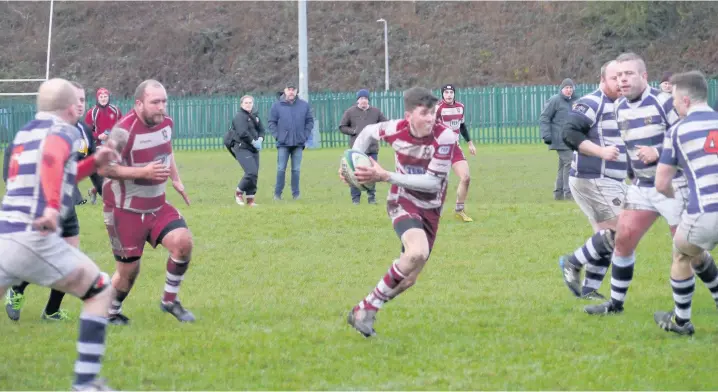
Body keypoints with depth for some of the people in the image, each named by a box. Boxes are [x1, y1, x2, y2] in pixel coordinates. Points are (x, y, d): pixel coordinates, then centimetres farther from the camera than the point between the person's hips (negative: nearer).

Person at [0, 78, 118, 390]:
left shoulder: (25, 133, 21)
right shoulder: (63, 131, -2)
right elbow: (52, 160, -26)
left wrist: (93, 163, 31)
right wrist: (52, 208, -39)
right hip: (33, 237, -7)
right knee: (100, 292, 7)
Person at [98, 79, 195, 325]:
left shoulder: (166, 124, 1)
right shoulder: (124, 131, -23)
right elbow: (103, 168, -24)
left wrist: (176, 180, 16)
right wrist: (143, 172, -28)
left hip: (156, 206, 6)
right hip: (125, 210, -6)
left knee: (183, 242, -14)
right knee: (129, 270, -2)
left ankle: (170, 300, 5)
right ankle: (110, 312, 26)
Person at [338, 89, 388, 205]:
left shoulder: (376, 112, 9)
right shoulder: (350, 112, 3)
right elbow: (342, 127, 6)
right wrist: (353, 131, -9)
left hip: (372, 148, 2)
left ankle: (371, 197, 11)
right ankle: (355, 198, 4)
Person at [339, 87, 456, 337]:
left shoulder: (445, 137, -20)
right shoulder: (395, 130, -14)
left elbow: (433, 182, -22)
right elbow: (368, 132, 11)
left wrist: (385, 176, -25)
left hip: (430, 210, 2)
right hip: (403, 202, -2)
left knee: (407, 279, 4)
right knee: (418, 253, -32)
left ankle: (364, 312, 26)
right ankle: (366, 310, -20)